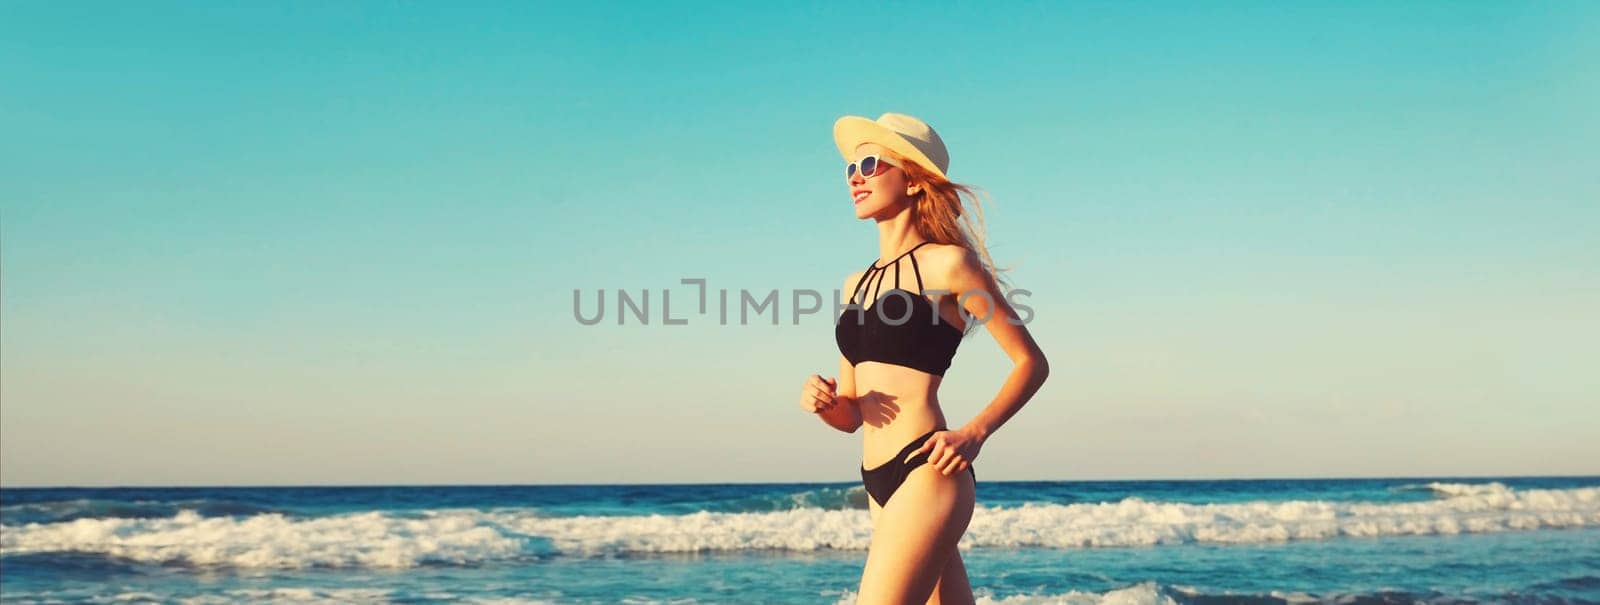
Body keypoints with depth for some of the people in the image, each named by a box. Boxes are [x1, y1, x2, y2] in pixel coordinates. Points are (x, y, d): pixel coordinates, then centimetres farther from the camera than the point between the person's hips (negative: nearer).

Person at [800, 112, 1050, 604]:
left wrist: (974, 434, -14)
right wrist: (824, 402, -3)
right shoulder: (857, 283, 18)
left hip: (926, 476, -8)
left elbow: (1031, 362, -2)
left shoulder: (946, 263, -3)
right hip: (881, 487, 8)